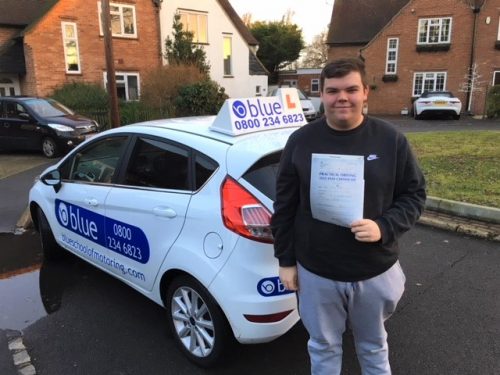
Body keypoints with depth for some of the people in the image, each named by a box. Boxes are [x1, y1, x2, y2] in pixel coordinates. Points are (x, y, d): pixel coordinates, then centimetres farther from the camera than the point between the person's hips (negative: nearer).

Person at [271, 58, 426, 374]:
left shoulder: (391, 140, -7)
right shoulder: (301, 141, -6)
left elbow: (415, 194, 0)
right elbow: (285, 206, -1)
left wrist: (384, 227, -19)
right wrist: (286, 260, 1)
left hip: (375, 272, 1)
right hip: (315, 272, 0)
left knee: (374, 347, 25)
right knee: (323, 349, 21)